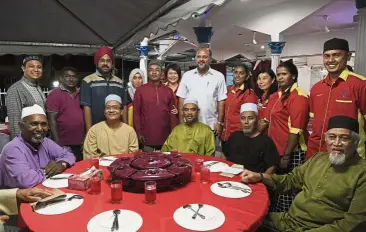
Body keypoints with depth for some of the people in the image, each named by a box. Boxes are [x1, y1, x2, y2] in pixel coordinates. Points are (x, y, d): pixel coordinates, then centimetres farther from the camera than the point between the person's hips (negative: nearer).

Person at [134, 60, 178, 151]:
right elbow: (136, 112, 2)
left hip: (165, 137, 2)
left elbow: (172, 114, 9)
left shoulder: (168, 91, 7)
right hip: (147, 137, -2)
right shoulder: (140, 90, 2)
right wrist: (139, 132, -4)